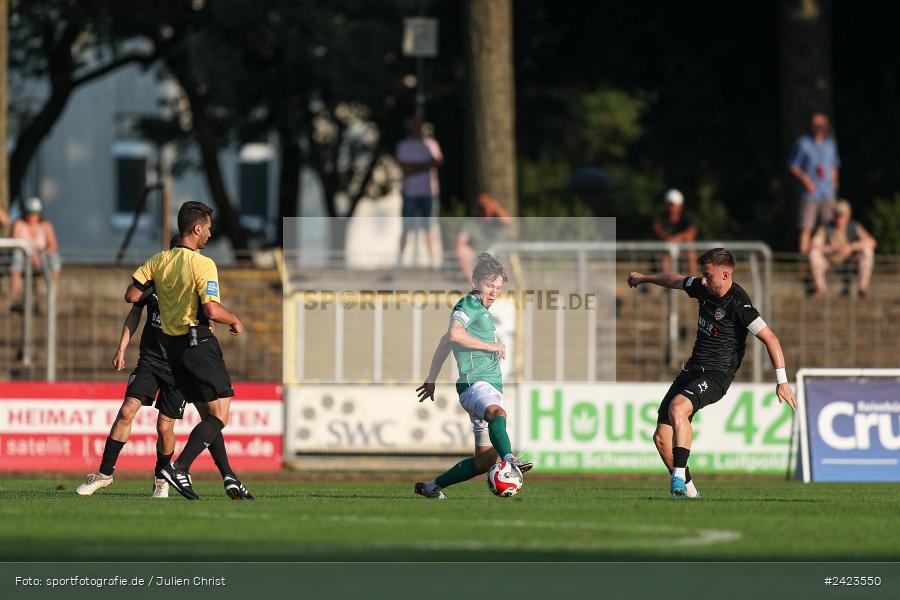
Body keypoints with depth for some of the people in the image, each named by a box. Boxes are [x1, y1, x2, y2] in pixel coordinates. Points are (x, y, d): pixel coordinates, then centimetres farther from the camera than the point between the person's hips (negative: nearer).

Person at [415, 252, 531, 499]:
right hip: (474, 383, -10)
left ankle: (431, 487, 19)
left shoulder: (482, 310, 24)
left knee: (485, 460, 5)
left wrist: (431, 381, 37)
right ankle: (510, 460, -68)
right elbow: (455, 334, -26)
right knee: (497, 412, -41)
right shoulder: (468, 306, -4)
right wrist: (491, 346, -17)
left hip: (492, 386, 10)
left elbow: (445, 342, 33)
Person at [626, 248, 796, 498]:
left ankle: (679, 476, -34)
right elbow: (676, 281, 27)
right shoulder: (703, 288, 5)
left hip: (716, 376, -8)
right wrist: (644, 278, 42)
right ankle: (687, 490, 15)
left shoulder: (738, 304, -18)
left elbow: (770, 338, -18)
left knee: (677, 408, -36)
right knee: (662, 436, 0)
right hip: (692, 370, 8)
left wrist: (782, 381, -22)